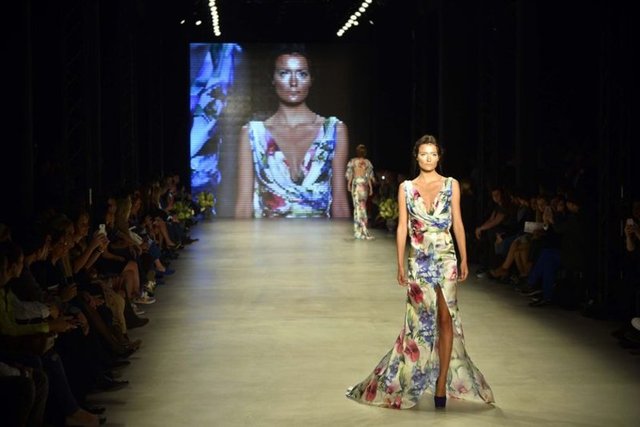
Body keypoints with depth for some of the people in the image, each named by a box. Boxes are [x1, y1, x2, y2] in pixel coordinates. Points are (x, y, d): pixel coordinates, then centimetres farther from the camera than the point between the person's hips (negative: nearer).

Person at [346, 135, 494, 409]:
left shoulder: (451, 185, 4)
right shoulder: (406, 188, 5)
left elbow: (457, 223, 6)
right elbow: (402, 227, 5)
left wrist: (464, 259, 3)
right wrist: (400, 264, 1)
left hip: (446, 258, 0)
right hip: (419, 260, 0)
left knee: (445, 318, -3)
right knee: (421, 319, 4)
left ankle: (442, 382, 0)